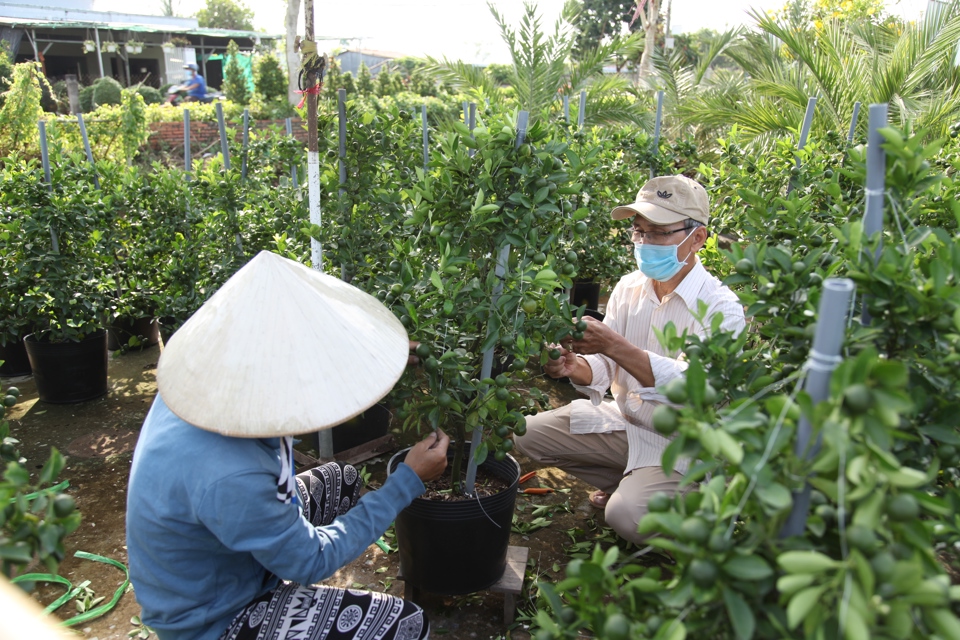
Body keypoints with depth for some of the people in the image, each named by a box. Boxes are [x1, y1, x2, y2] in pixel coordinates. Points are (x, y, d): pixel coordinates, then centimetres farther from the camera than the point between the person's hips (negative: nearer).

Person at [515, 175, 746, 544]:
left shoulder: (720, 307, -18)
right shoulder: (628, 288, -1)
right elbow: (604, 369, -3)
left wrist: (613, 345, -42)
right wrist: (576, 367, -28)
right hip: (622, 420, 6)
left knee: (626, 514, -28)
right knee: (529, 433, -5)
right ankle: (628, 482, 11)